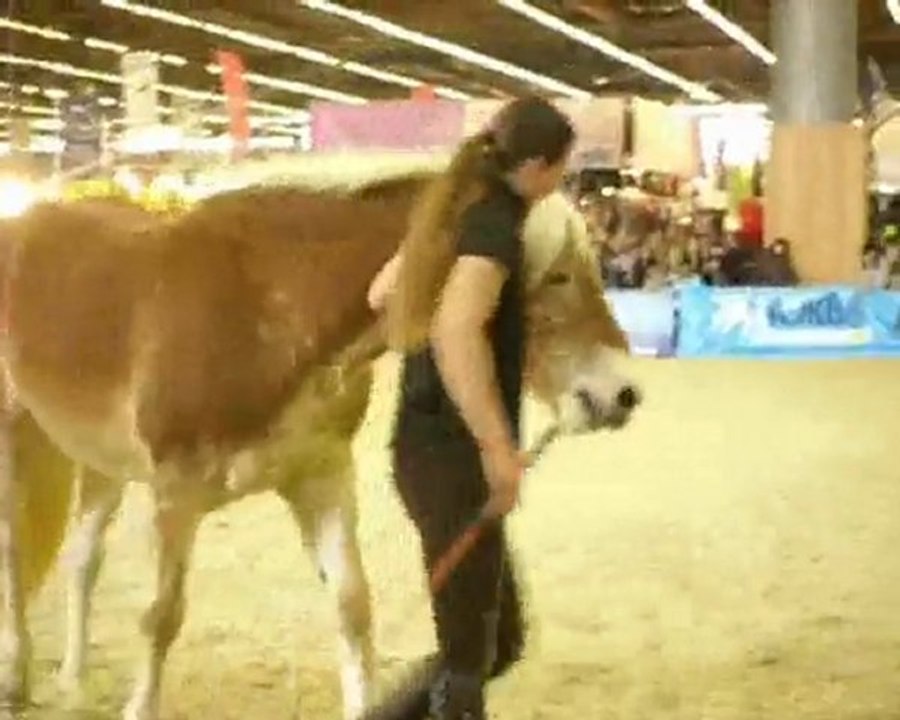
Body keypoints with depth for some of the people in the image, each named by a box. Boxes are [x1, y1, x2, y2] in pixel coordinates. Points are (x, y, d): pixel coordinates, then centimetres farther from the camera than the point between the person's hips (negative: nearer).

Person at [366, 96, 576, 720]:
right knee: (470, 655, 0)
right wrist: (499, 446, -29)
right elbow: (456, 330, -33)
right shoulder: (496, 225, -16)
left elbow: (382, 294, 28)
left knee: (497, 640, 19)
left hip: (425, 447, 9)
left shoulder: (459, 212, 12)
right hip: (452, 457, -9)